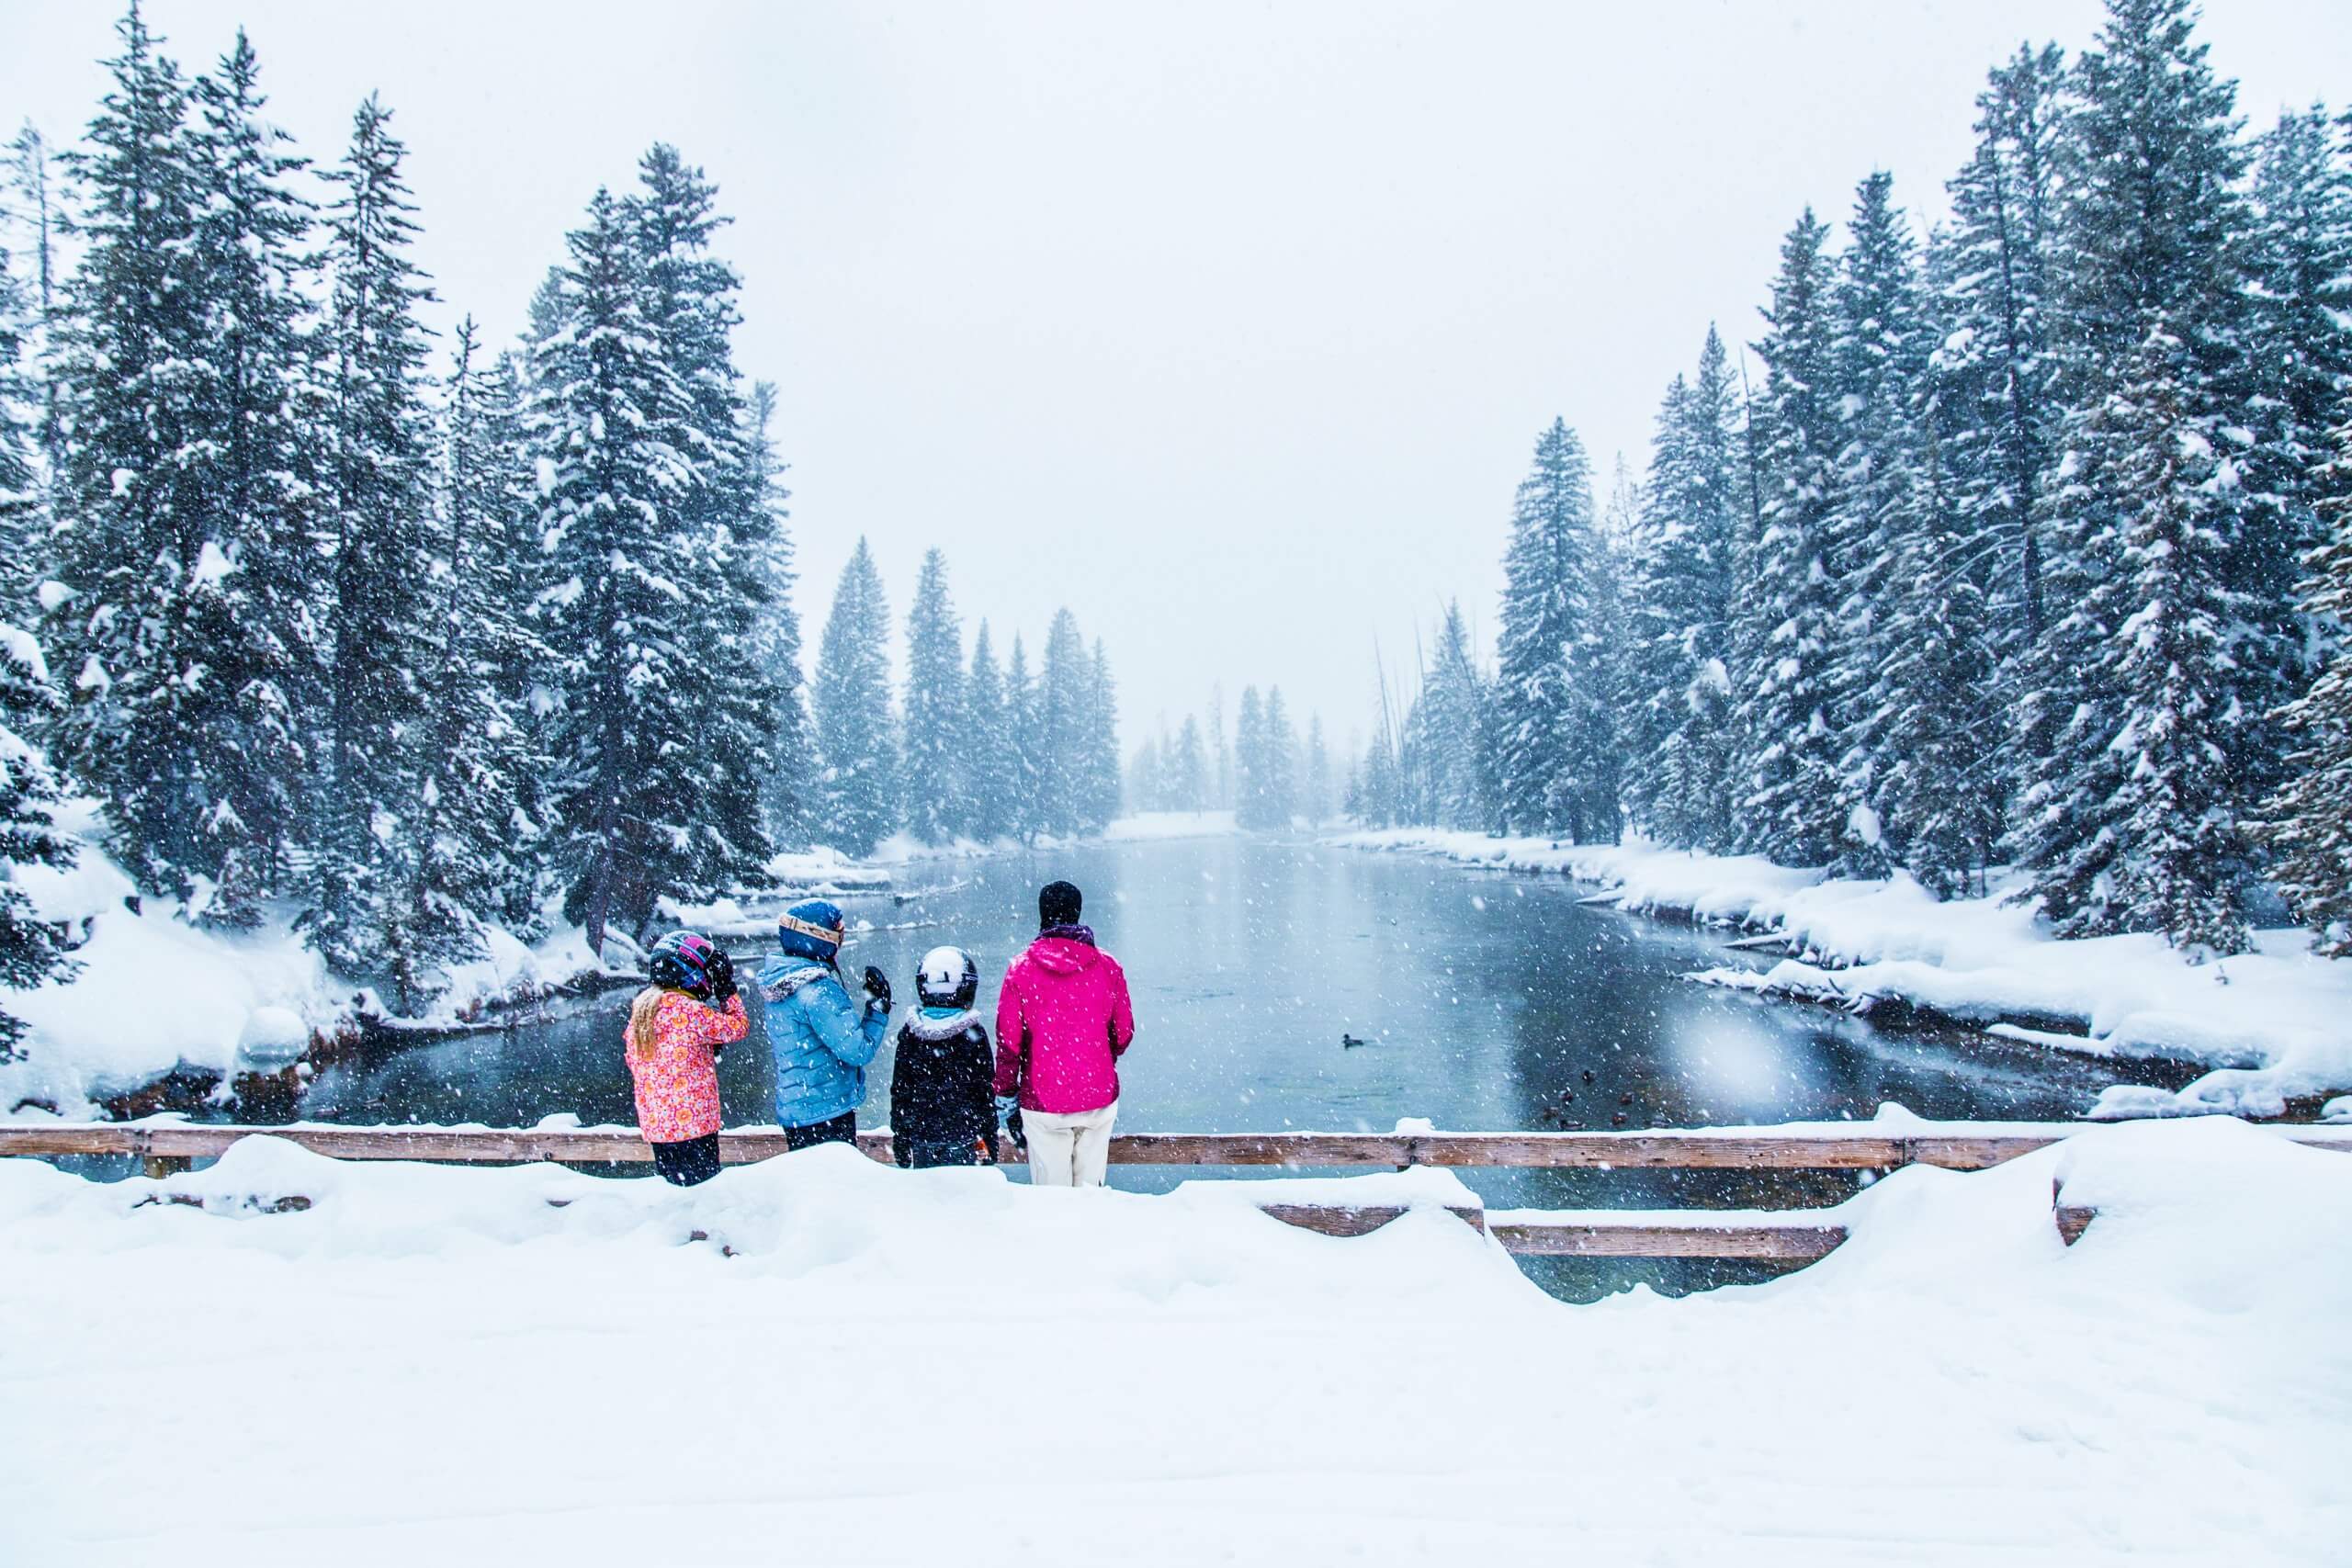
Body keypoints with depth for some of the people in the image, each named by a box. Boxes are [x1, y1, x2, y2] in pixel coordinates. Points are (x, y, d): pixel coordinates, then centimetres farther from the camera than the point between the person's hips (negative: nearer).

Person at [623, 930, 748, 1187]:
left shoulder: (640, 1008, 8)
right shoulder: (688, 1010, -16)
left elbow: (633, 1062, 16)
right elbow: (737, 1027, -9)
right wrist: (728, 991, -1)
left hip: (654, 1125, 8)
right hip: (694, 1125, -8)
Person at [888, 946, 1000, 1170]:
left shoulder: (910, 1033, -1)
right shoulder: (973, 1033, -7)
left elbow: (899, 1092, 4)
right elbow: (986, 1092, -3)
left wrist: (899, 1142, 13)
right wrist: (990, 1142, 6)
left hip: (920, 1139, 2)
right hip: (963, 1138, -2)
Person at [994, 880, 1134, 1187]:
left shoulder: (1020, 970, -6)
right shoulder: (1108, 967, -2)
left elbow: (1009, 1042, -4)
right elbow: (1123, 1035, 7)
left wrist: (1006, 1096, 8)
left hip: (1043, 1104, -2)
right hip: (1100, 1101, 2)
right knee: (1090, 1187, 12)